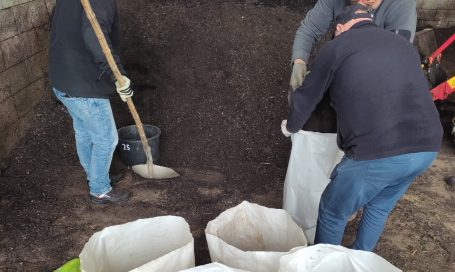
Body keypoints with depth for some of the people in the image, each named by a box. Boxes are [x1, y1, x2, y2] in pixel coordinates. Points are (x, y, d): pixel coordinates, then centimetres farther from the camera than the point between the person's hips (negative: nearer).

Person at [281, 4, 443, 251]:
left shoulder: (336, 47, 8)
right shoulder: (404, 45, 25)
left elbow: (306, 97, 16)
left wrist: (291, 127, 37)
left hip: (377, 152, -6)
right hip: (426, 147, 7)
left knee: (333, 213, 18)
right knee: (380, 208, 30)